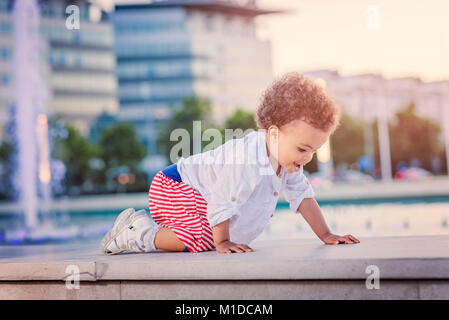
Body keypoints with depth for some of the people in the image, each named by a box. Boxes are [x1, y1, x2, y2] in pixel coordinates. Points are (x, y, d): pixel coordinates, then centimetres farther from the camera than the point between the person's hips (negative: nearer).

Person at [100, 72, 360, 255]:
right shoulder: (245, 159, -36)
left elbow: (302, 194, 6)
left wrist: (326, 235, 4)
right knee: (204, 238, -27)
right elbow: (222, 201, -30)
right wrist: (222, 242, -20)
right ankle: (141, 234, -9)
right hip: (175, 185, -10)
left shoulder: (288, 161, -6)